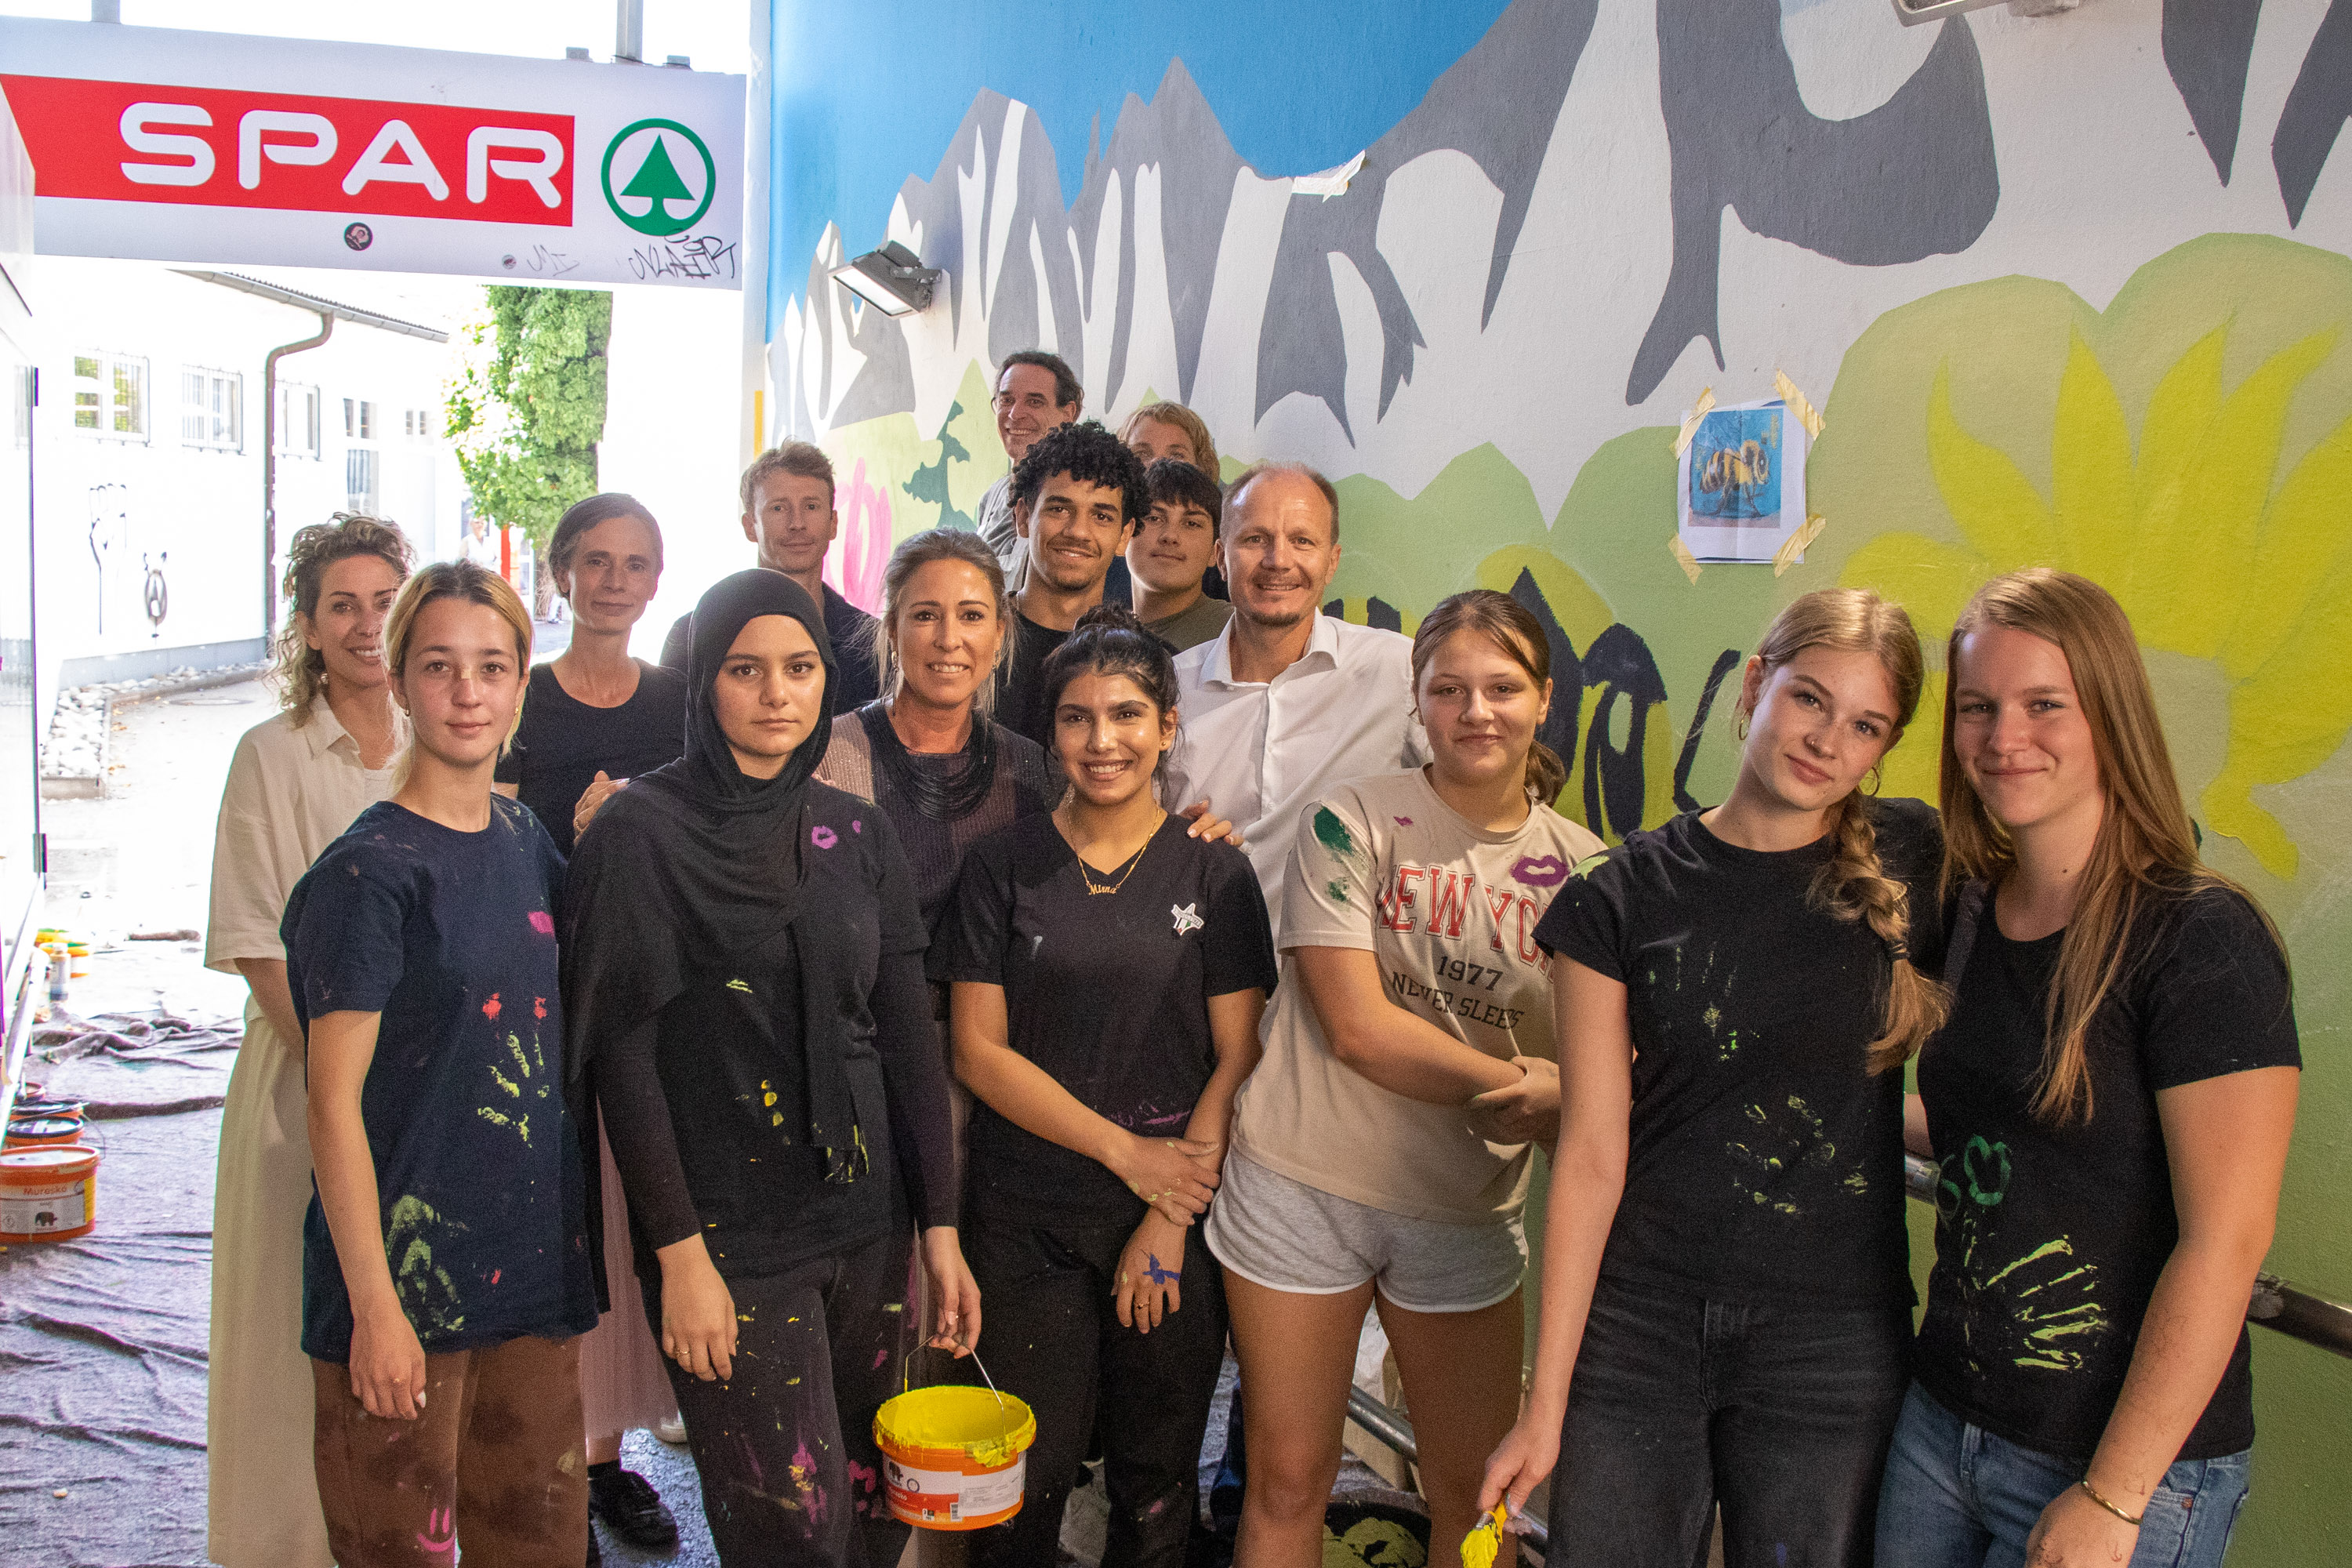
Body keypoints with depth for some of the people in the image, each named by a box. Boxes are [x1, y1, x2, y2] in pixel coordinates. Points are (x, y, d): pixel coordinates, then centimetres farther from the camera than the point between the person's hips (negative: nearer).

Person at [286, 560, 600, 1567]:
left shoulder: (529, 843, 7)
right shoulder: (370, 870, -13)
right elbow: (334, 1105, -13)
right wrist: (375, 1305, -15)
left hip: (535, 1252, 6)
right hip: (407, 1264, -6)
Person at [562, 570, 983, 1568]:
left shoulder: (859, 835, 8)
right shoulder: (641, 832, -6)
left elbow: (908, 1039, 8)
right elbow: (622, 1055, -9)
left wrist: (940, 1225, 4)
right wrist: (678, 1252, -12)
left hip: (865, 1222, 5)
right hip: (729, 1236, -4)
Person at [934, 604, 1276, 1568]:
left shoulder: (1214, 875, 1)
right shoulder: (1003, 867, 1)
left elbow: (1238, 1060, 0)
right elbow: (979, 1050, -3)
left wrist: (1170, 1218, -8)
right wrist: (1127, 1150, -10)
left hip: (1177, 1215, 1)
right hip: (1029, 1218, 0)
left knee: (1157, 1482, 9)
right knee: (1030, 1473, 4)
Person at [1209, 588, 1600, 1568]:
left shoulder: (1580, 867, 1)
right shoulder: (1352, 822, -8)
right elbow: (1357, 1029, -15)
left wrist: (1559, 1104, -21)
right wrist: (1530, 1082, -14)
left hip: (1468, 1212, 3)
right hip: (1304, 1190, -3)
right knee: (1287, 1487, 9)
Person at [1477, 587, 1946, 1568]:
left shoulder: (1916, 864, -3)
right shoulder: (1621, 897, -4)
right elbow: (1592, 1156, -4)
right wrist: (1545, 1402, -5)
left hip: (1833, 1343, 0)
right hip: (1634, 1330, 0)